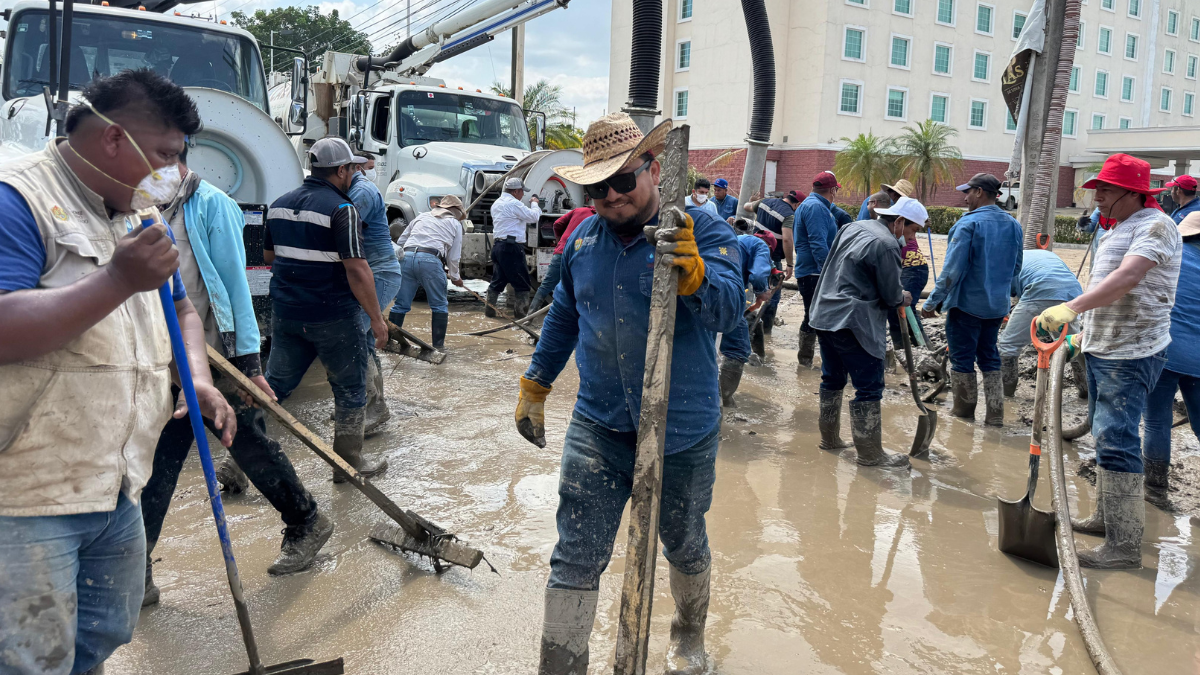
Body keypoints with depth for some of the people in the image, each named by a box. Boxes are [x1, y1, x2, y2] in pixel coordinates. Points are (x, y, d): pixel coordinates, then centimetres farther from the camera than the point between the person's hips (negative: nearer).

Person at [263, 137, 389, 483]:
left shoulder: (280, 204, 9)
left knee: (274, 384, 14)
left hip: (284, 312, 7)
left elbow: (268, 255, 21)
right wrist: (377, 319, -15)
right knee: (350, 388, 9)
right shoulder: (341, 209, -15)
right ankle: (349, 463, 19)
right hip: (332, 316, -6)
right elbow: (357, 269, -20)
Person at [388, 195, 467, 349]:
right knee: (439, 306, 9)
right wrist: (455, 277, 30)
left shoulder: (421, 216, 28)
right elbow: (453, 257, 16)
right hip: (431, 261, -3)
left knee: (401, 304, 10)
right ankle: (438, 344, 9)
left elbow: (400, 242, 28)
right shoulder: (455, 224, 20)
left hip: (407, 257, 4)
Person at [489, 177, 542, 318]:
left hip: (497, 245, 9)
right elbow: (534, 217, -9)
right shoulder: (513, 203, -13)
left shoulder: (496, 203, 18)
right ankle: (521, 311, 1)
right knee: (522, 283, -1)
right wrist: (534, 203, 8)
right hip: (511, 247, -9)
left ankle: (489, 310, 14)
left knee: (497, 281, 14)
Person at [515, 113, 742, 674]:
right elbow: (563, 317, 17)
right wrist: (535, 386, 20)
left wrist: (695, 275, -47)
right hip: (597, 429, 3)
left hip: (683, 434, -2)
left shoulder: (701, 232, -11)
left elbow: (728, 310, -27)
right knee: (574, 562, 2)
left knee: (684, 544, 20)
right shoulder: (583, 238, 3)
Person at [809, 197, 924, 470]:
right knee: (869, 388, -1)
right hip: (853, 323, -9)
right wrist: (903, 298, 12)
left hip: (825, 315, 9)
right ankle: (870, 453, 5)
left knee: (833, 380, 19)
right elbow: (891, 296, -11)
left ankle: (829, 438, 30)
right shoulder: (887, 245, -15)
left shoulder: (852, 228, 11)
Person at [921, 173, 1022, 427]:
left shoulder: (968, 224, -16)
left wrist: (933, 302, -14)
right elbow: (1015, 268, 16)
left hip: (967, 303, -7)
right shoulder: (1013, 225, 7)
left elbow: (952, 269, -19)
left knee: (962, 359, 6)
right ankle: (995, 414, 16)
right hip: (997, 305, 7)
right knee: (989, 357, 15)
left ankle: (964, 411, 16)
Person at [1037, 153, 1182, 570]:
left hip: (1131, 355, -10)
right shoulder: (1118, 230, 17)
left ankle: (1125, 546, -8)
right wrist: (1087, 331, 22)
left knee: (1116, 441, -13)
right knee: (1106, 436, 16)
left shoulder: (1155, 226, -15)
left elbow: (1126, 278, -32)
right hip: (1104, 349, 10)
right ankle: (1107, 517, 29)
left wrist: (1071, 308, -43)